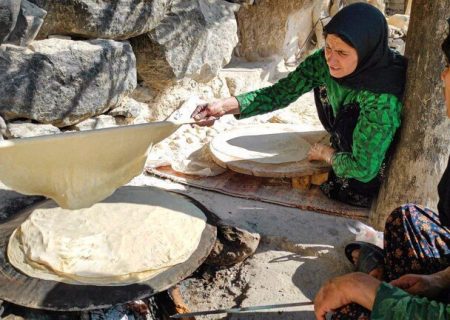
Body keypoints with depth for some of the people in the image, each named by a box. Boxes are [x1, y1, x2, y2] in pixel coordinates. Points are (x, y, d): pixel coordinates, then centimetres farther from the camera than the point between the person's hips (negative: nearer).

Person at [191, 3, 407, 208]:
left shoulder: (383, 98, -38)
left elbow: (363, 169, -34)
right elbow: (280, 93, -16)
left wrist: (326, 154, -16)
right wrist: (226, 105, -30)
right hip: (350, 146, 6)